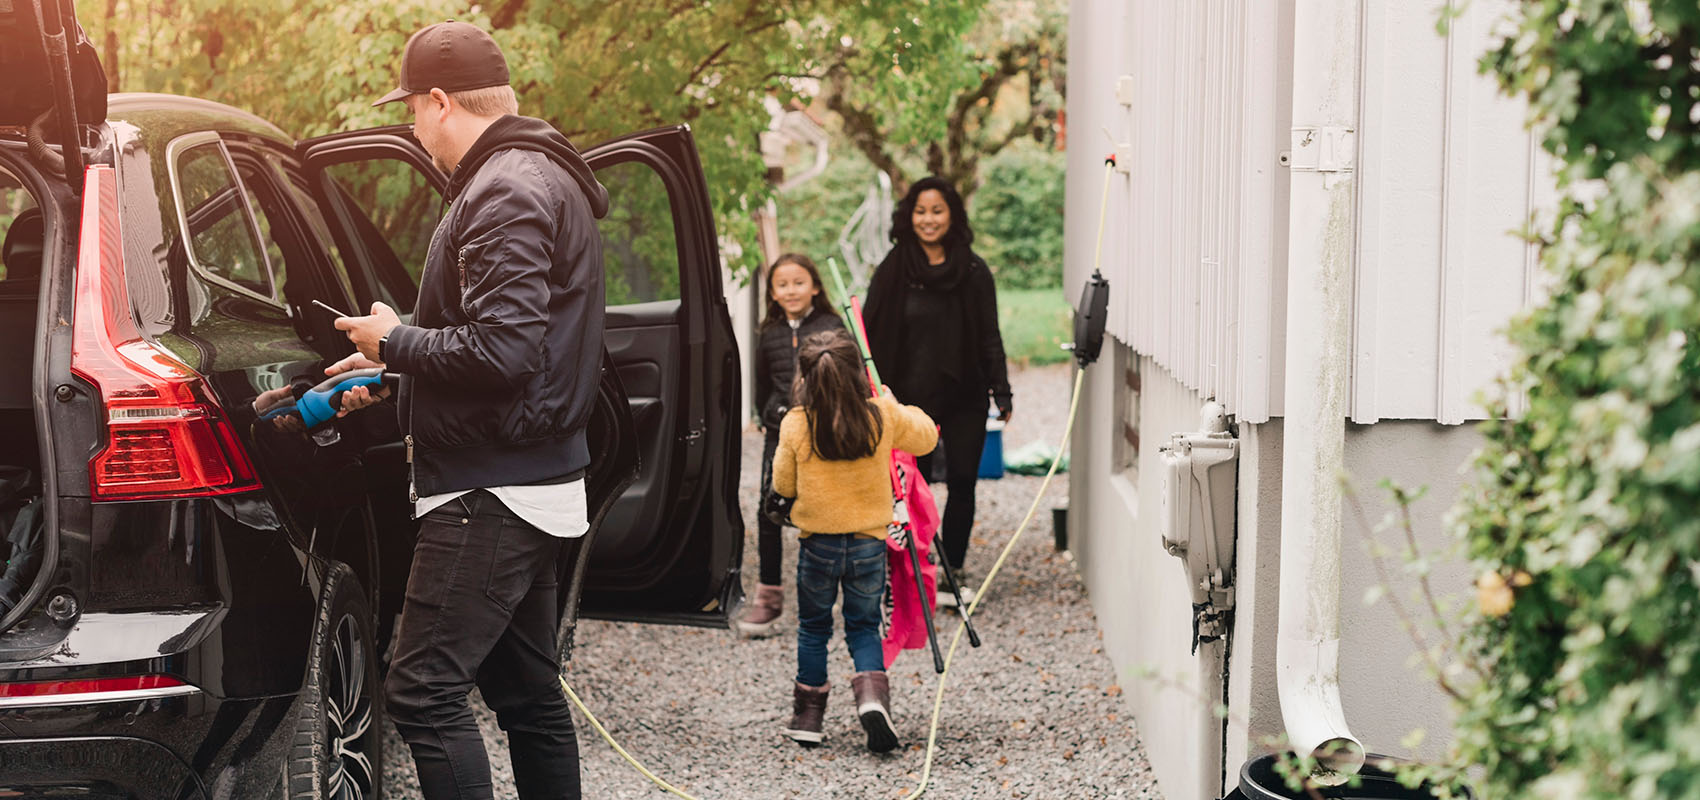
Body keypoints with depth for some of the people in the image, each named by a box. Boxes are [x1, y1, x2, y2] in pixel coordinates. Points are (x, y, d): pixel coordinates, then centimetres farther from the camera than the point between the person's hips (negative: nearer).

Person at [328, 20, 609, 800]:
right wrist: (391, 373, 20)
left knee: (423, 691, -12)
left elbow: (501, 351, -26)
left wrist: (394, 341, -11)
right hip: (541, 483, 11)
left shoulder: (504, 193, -16)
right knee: (529, 695, 15)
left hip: (492, 497, -11)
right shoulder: (545, 178, 17)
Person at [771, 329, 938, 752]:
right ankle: (872, 690, -10)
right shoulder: (884, 417, -9)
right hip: (869, 542, 1)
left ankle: (808, 714, 23)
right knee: (864, 626, 15)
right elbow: (926, 437, 10)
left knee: (813, 628, 17)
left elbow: (784, 484, 1)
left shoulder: (796, 425, -13)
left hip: (818, 543, -1)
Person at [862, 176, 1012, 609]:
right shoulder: (892, 272, 0)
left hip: (963, 398, 1)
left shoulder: (973, 272, 2)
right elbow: (871, 337, 0)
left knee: (962, 483, 1)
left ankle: (952, 573, 12)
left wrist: (1001, 391, 1)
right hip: (911, 398, -1)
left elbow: (989, 337, 6)